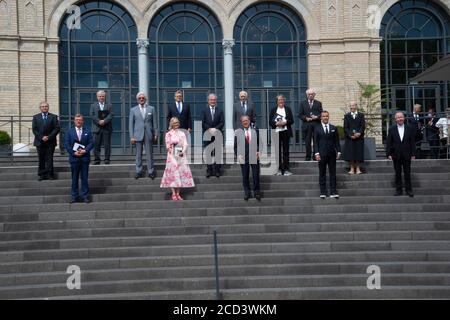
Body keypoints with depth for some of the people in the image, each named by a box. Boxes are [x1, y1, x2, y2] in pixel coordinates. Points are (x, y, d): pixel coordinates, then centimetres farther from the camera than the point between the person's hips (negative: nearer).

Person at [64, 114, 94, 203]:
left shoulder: (87, 131, 6)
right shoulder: (70, 131, 5)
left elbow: (91, 143, 1)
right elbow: (67, 144, 0)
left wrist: (85, 151, -14)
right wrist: (74, 153, -11)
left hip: (85, 158, 0)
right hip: (74, 158, 0)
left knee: (85, 178, 3)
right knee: (74, 178, 6)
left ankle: (85, 196, 9)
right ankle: (74, 196, 12)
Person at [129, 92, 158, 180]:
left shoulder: (151, 108, 8)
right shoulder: (133, 110, 7)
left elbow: (154, 122, 8)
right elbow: (131, 124, 5)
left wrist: (155, 134, 2)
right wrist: (131, 136, -2)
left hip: (149, 135, 0)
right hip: (138, 135, 0)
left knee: (149, 154, 2)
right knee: (138, 154, 4)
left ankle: (151, 172, 8)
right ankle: (138, 172, 13)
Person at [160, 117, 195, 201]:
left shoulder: (182, 133, 12)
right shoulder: (168, 134, 5)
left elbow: (185, 144, 4)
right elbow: (168, 146, 0)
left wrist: (182, 152, -12)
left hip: (181, 156, 3)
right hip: (172, 156, -3)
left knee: (181, 173, 0)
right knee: (173, 173, -7)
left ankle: (178, 193, 5)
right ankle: (174, 194, -3)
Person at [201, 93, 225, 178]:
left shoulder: (220, 110, 6)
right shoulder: (204, 110, 6)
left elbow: (222, 122, 0)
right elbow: (203, 122, -1)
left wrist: (216, 129, -14)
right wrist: (209, 129, -13)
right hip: (207, 134, 0)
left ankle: (217, 170, 5)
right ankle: (209, 170, 8)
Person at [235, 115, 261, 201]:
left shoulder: (255, 130, 6)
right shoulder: (238, 132, 4)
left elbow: (259, 142, 10)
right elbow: (236, 145, 5)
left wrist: (258, 151, -5)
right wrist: (238, 154, -7)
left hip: (254, 156, 0)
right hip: (243, 157, 0)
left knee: (256, 175, 2)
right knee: (245, 176, 6)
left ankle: (257, 192, 13)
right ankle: (247, 193, 15)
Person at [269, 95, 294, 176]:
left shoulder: (288, 109, 10)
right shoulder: (273, 110, 10)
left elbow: (291, 120, 4)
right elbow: (270, 122, 3)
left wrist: (285, 122, -14)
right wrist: (276, 124, -15)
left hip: (285, 132, 0)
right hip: (276, 132, 0)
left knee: (286, 151, -1)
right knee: (278, 151, 1)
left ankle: (286, 169, 1)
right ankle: (279, 169, 5)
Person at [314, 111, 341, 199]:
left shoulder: (334, 128, 10)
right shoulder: (317, 129, 5)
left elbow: (337, 141, 10)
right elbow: (315, 142, 0)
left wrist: (338, 151, 1)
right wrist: (316, 153, -10)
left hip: (332, 154, 2)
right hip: (322, 155, -2)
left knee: (333, 173, 2)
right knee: (322, 174, 3)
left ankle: (333, 192, 5)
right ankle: (323, 192, 6)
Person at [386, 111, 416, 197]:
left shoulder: (410, 128, 3)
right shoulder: (391, 129, 2)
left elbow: (412, 142, 3)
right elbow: (388, 142, 1)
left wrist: (413, 154, -2)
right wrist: (388, 154, -6)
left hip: (407, 155, 0)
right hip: (396, 155, 0)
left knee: (407, 173, 3)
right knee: (398, 174, 5)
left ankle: (409, 190, 9)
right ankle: (399, 190, 11)